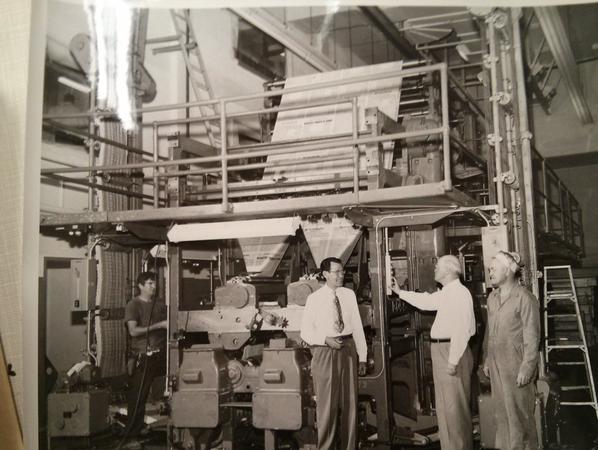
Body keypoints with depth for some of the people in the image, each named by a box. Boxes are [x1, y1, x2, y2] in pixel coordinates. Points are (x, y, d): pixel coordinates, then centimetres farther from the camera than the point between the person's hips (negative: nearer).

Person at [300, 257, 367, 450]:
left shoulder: (349, 294, 6)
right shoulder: (314, 298, -3)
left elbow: (358, 327, 7)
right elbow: (306, 332, -1)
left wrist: (362, 357, 4)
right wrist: (326, 339, -18)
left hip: (348, 349, 3)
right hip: (324, 351, -3)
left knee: (349, 401, 10)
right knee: (327, 403, 0)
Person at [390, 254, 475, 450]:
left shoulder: (459, 293, -16)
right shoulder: (445, 293, 14)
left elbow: (461, 329, -22)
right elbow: (425, 301, 31)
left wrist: (453, 360, -25)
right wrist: (400, 292, 37)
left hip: (452, 352, -10)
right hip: (441, 351, 10)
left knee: (454, 405, -3)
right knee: (444, 405, 17)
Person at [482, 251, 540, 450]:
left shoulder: (525, 298, -10)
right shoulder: (492, 297, 12)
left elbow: (532, 337, -11)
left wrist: (527, 368, -14)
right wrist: (487, 360, 15)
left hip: (516, 364, -7)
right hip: (496, 364, 7)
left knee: (519, 413, 0)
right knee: (501, 411, 11)